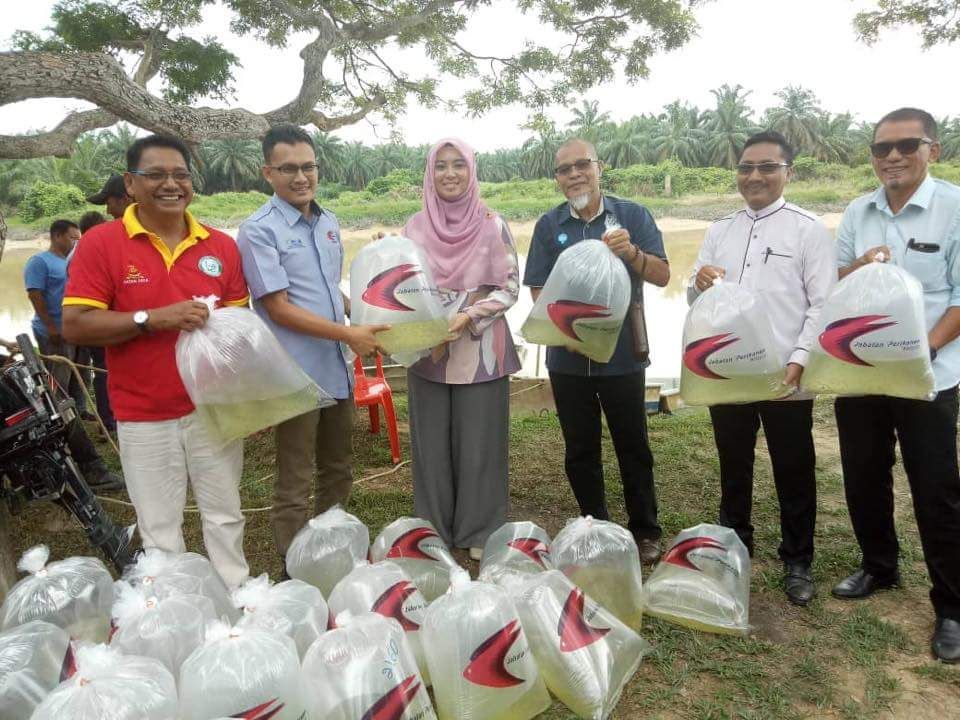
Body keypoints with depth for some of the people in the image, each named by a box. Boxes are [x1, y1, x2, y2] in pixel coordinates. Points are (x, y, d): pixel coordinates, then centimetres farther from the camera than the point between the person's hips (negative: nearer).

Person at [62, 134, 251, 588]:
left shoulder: (221, 245, 3)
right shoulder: (101, 243, -7)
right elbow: (75, 325, -10)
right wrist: (152, 318, -21)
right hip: (144, 418, -2)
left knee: (224, 517, 16)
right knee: (159, 530, 10)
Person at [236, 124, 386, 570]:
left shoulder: (329, 223, 11)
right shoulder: (259, 231, -11)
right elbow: (279, 308, -16)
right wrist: (349, 334, -17)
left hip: (338, 371, 8)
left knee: (338, 474, 20)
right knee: (295, 486, 4)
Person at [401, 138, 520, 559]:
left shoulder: (492, 225, -3)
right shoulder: (415, 227, 5)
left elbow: (510, 287, -4)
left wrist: (467, 316, -17)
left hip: (478, 351, -2)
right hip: (427, 351, 2)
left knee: (478, 443, 5)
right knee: (431, 443, 9)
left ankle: (480, 532, 23)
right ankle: (434, 530, 26)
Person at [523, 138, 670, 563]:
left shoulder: (632, 215, 0)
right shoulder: (549, 226, 5)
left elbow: (662, 276, -5)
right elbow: (538, 292, 3)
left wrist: (632, 253, -24)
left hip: (622, 354, -2)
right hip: (568, 356, 2)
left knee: (633, 447, 8)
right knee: (580, 451, 12)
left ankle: (645, 532, 24)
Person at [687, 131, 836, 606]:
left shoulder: (808, 230, -2)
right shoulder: (719, 232, 11)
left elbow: (823, 305, -7)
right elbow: (696, 302, 11)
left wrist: (798, 362, -18)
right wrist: (699, 285, -12)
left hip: (786, 379, -4)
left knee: (793, 473, 9)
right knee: (733, 467, 17)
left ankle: (797, 561, 27)